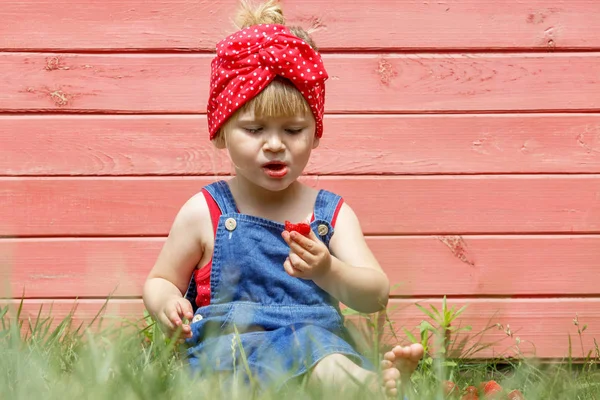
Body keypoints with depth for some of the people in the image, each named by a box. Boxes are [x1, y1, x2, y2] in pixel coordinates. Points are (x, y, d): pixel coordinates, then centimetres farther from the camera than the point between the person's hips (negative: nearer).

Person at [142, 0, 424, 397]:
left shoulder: (332, 212, 11)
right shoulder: (205, 213, 8)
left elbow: (375, 296, -1)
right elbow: (159, 280, 19)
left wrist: (328, 272, -24)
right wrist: (166, 301, -8)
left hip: (322, 341, 3)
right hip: (232, 348, -3)